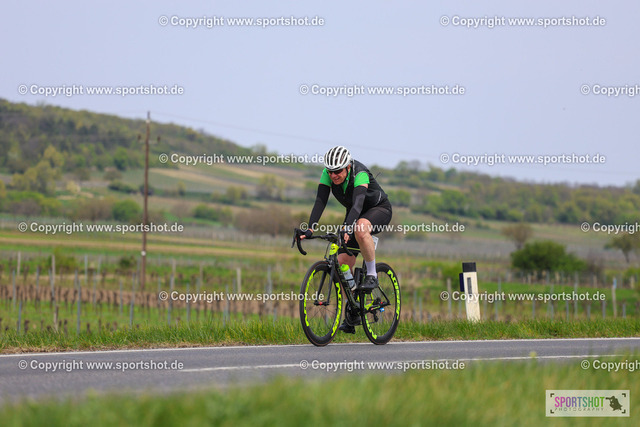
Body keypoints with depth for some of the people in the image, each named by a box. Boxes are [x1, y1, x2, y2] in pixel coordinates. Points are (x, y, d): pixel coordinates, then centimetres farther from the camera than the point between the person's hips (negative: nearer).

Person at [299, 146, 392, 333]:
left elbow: (358, 204, -46)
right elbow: (320, 202, -24)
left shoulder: (359, 174, -33)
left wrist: (346, 228, -61)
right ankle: (353, 311, 7)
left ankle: (372, 275, -24)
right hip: (355, 214, 6)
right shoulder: (327, 174, -18)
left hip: (379, 210, -6)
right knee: (343, 263, -7)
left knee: (360, 228, -41)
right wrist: (310, 229, -38)